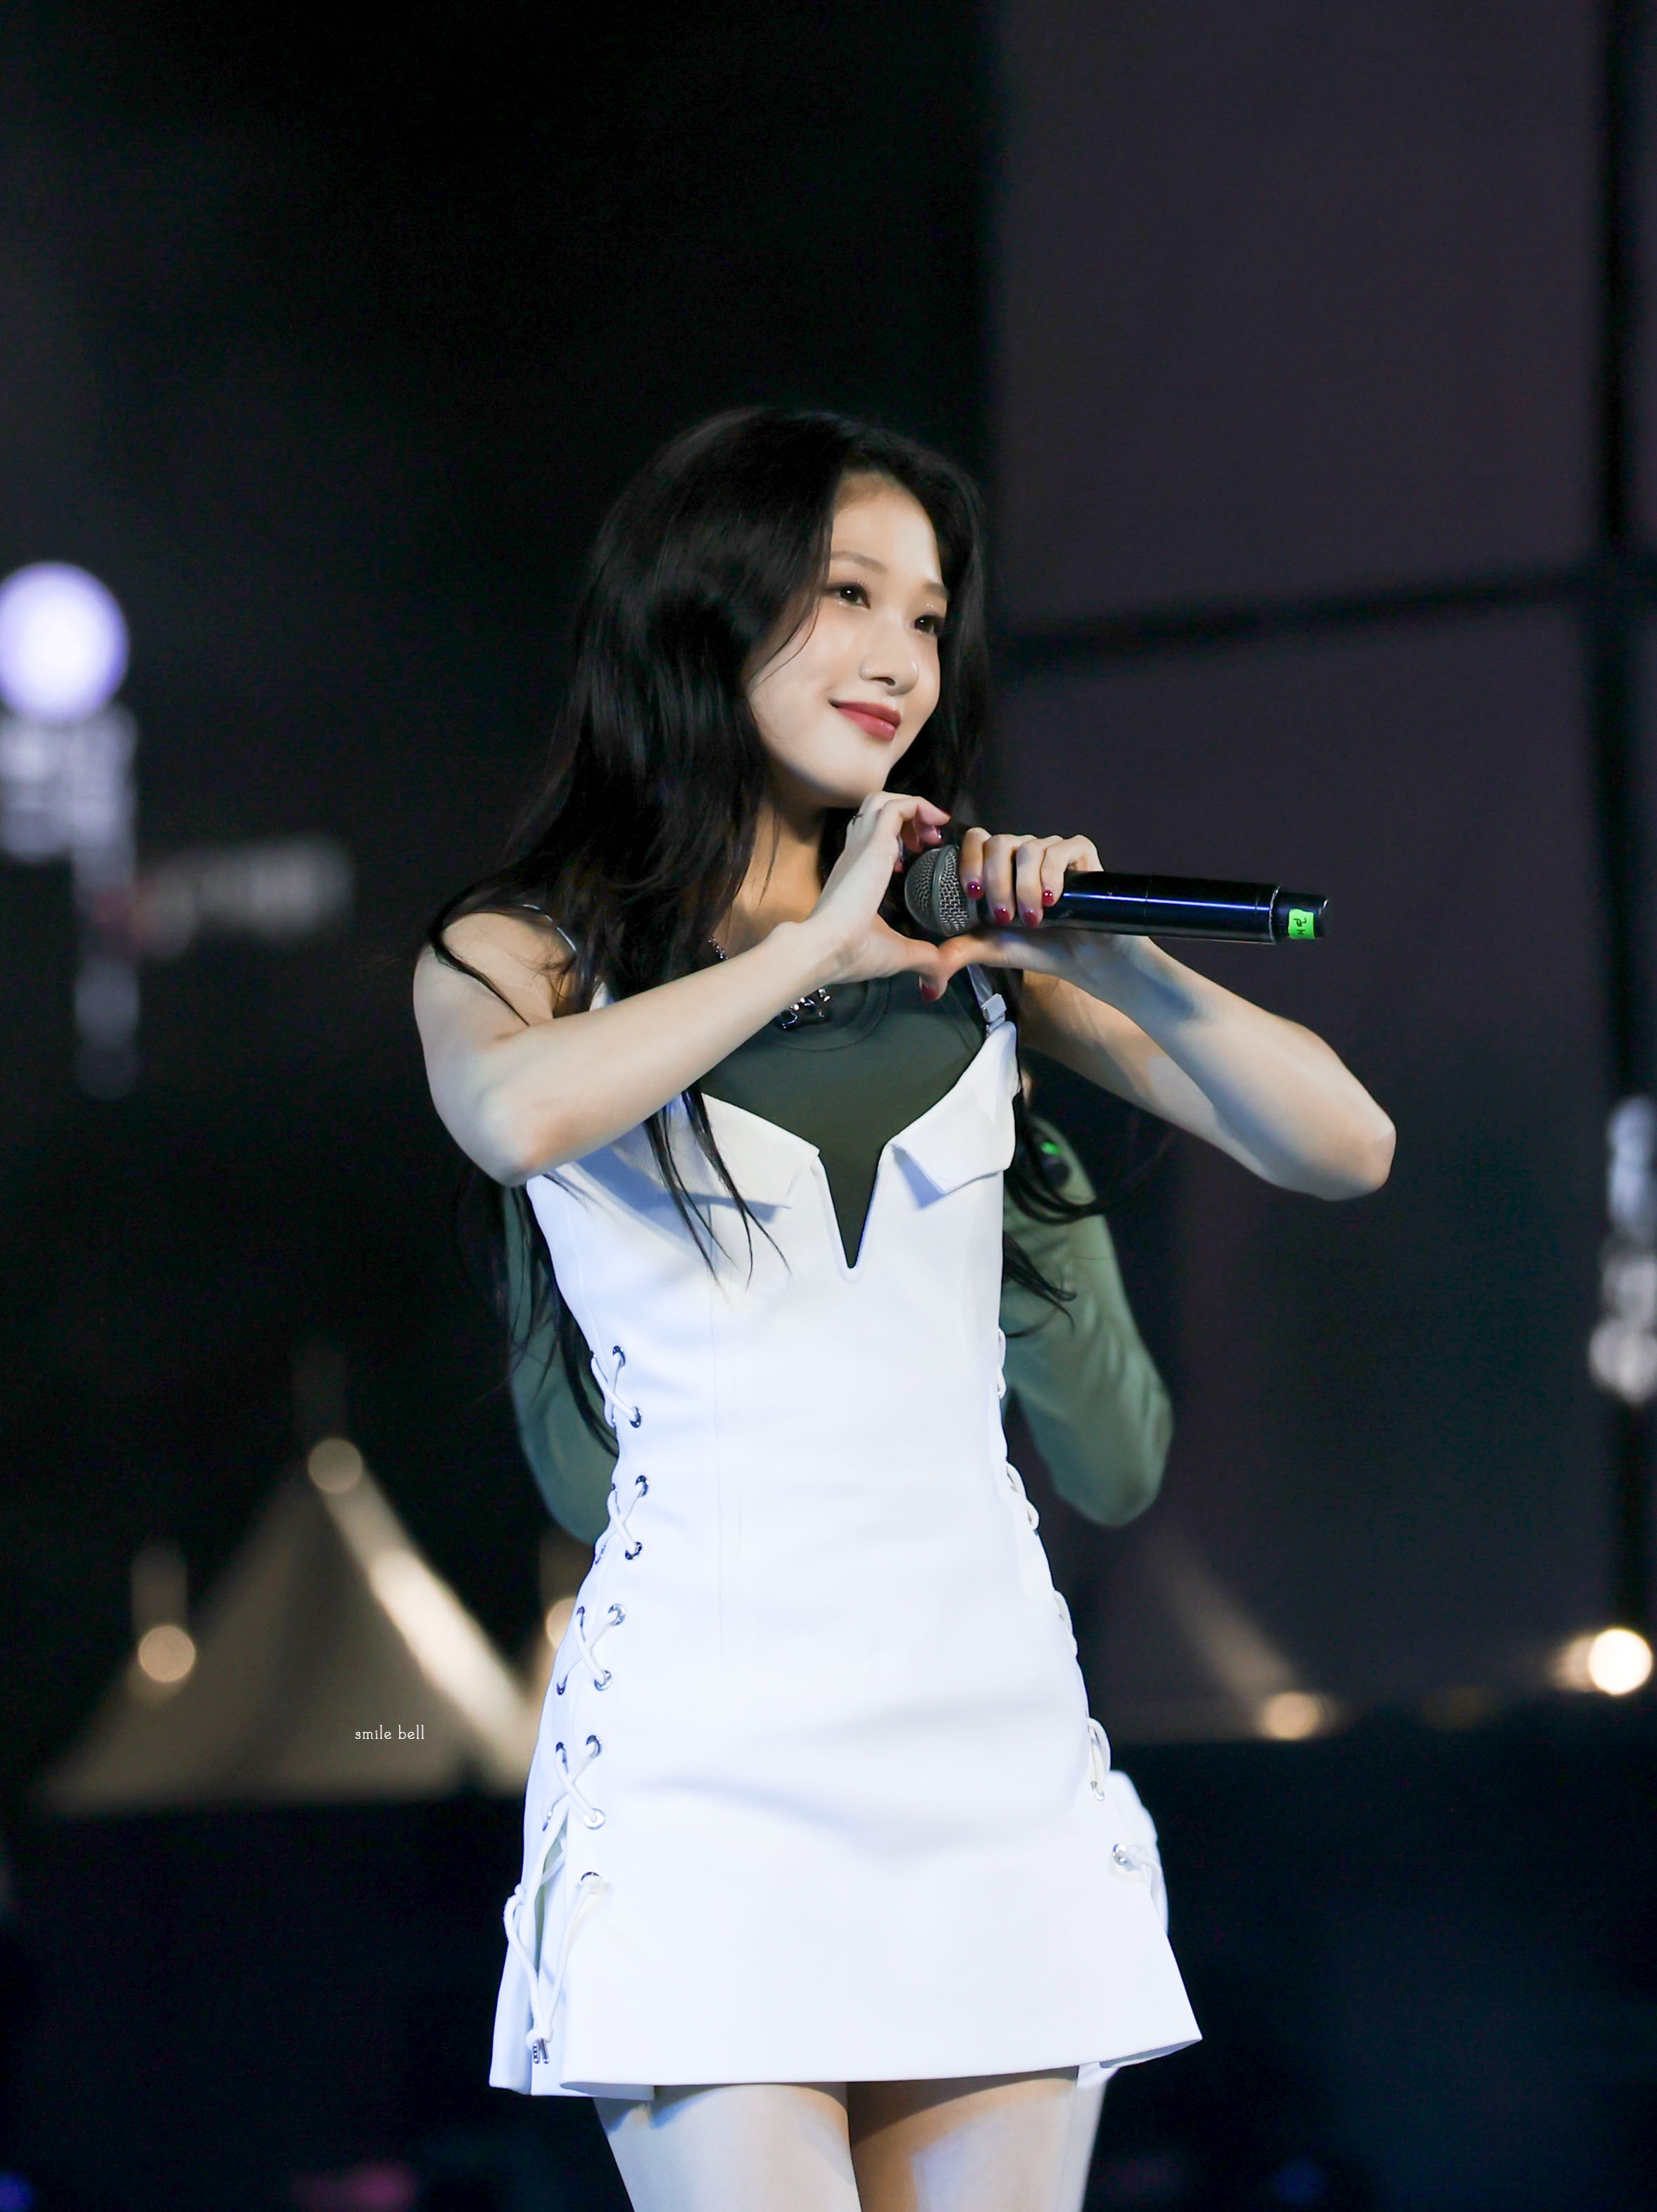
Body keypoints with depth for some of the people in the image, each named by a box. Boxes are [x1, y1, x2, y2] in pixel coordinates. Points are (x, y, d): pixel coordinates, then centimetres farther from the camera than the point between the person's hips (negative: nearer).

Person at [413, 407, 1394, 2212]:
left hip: (993, 1713, 4)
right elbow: (521, 1117, -21)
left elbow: (1341, 1148, 7)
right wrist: (813, 949, -12)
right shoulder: (522, 954, 4)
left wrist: (1109, 962, -6)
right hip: (711, 1734, -4)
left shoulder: (964, 950, 13)